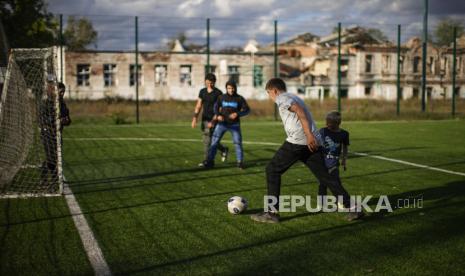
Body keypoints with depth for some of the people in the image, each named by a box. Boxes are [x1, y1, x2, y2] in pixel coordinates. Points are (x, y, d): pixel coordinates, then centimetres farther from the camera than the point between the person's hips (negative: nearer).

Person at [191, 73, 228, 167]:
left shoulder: (218, 93, -10)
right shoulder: (202, 91, 6)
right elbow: (198, 106, 6)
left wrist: (213, 121, -22)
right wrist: (194, 119, -5)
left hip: (214, 120, -6)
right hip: (205, 120, 6)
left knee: (207, 140, -9)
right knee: (211, 140, 13)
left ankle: (206, 160, -1)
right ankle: (223, 150, 37)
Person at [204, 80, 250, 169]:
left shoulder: (239, 98, -3)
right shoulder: (222, 97, 1)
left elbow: (247, 110, -4)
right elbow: (216, 107, 14)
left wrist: (237, 114, -20)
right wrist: (218, 115, -5)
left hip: (234, 125, -1)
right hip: (222, 123, 1)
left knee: (238, 143, -3)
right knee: (214, 141, -5)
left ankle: (240, 162, 9)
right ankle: (210, 161, 1)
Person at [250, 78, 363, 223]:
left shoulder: (281, 98, 3)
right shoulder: (294, 97, 30)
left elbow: (299, 111, -13)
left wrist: (309, 135, -21)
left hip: (297, 141, -8)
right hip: (313, 142, 8)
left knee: (272, 170, 4)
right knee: (325, 176, 9)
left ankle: (272, 212, 1)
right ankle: (352, 208, 3)